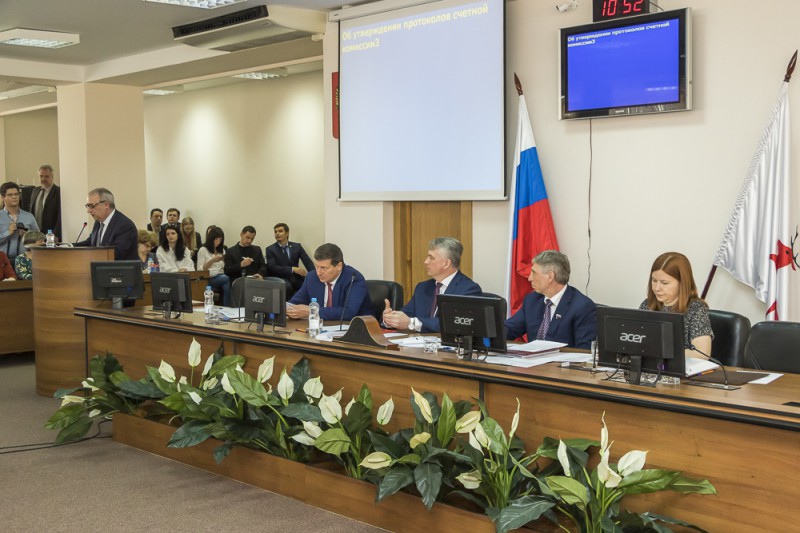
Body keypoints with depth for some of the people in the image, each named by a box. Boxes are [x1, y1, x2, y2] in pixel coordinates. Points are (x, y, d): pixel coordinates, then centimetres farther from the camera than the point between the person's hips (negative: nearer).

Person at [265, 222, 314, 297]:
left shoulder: (297, 246, 10)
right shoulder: (270, 249, 3)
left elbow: (308, 262, 3)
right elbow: (273, 267, -10)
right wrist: (292, 269, -19)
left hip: (296, 278, 3)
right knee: (287, 286, -37)